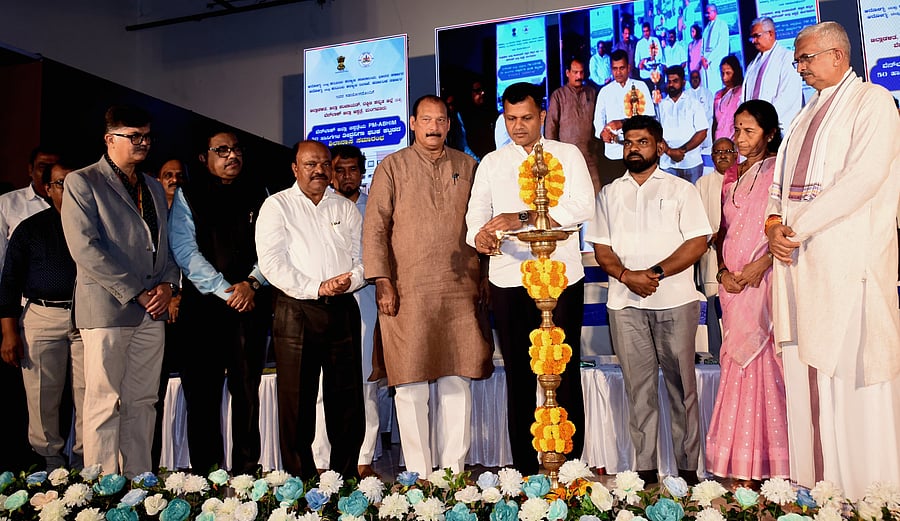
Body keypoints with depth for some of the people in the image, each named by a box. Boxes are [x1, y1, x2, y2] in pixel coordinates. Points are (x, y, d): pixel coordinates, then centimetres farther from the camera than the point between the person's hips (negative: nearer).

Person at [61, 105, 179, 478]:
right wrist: (136, 293, -13)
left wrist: (167, 284, 1)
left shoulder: (154, 188, 19)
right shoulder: (82, 182, -1)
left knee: (142, 402, 9)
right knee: (105, 405, -2)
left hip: (152, 310, 6)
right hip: (107, 310, -6)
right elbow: (85, 249, -11)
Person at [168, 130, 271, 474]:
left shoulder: (257, 194, 14)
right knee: (202, 393, 0)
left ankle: (246, 472, 12)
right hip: (204, 305, -2)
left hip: (251, 304, 2)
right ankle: (205, 474, 9)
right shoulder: (188, 196, 6)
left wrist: (252, 283, -9)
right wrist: (226, 291, -10)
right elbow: (185, 251, -3)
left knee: (247, 391, 4)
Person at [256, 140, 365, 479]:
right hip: (296, 312, -3)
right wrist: (316, 288, -15)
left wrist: (349, 280, -10)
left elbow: (363, 258, 12)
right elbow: (271, 262, -7)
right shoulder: (277, 206, 5)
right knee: (297, 403, 0)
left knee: (347, 401, 6)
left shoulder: (347, 208, 17)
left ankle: (345, 480, 18)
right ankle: (300, 482, 12)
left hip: (343, 311, 4)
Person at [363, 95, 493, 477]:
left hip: (460, 291, 3)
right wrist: (382, 282, -8)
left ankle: (454, 471, 15)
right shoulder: (392, 167, 7)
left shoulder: (466, 166, 15)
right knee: (411, 385, 0)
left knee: (456, 382, 5)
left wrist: (484, 278, 9)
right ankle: (418, 474, 10)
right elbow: (375, 228, 1)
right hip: (408, 292, -2)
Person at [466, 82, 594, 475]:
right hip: (509, 280, 2)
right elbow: (476, 216, 6)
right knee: (518, 379, 6)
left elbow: (582, 206, -9)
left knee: (566, 376, 0)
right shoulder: (491, 163, 15)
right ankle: (524, 471, 13)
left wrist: (521, 218, -20)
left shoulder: (568, 155, 7)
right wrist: (480, 236, -19)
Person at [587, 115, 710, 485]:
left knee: (681, 384, 1)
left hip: (675, 301, -2)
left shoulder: (681, 189, 9)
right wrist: (627, 275, -9)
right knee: (638, 386, 3)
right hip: (625, 302, 2)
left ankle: (688, 468, 9)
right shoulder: (609, 194, 16)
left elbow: (697, 242, -1)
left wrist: (656, 273, -13)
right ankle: (645, 468, 9)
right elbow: (601, 249, 10)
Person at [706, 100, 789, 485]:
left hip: (767, 280, -6)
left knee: (767, 364, -5)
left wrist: (761, 263, -19)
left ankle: (772, 466, 5)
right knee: (739, 365, 6)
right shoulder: (732, 178, 17)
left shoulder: (780, 172, -2)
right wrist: (723, 272, 3)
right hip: (733, 285, 6)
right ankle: (743, 465, 13)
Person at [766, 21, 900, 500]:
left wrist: (797, 227, -14)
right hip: (799, 259, 7)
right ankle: (812, 488, 11)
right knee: (804, 372, 5)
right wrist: (774, 223, 0)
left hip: (848, 258, -7)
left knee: (849, 372, -6)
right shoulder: (806, 115, 24)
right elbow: (781, 179, 20)